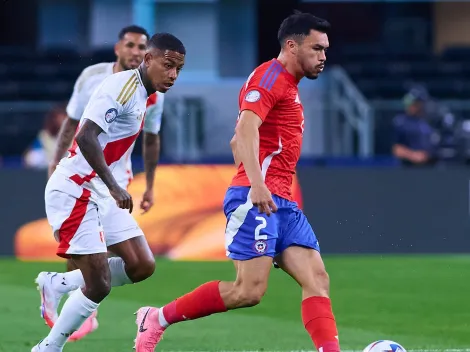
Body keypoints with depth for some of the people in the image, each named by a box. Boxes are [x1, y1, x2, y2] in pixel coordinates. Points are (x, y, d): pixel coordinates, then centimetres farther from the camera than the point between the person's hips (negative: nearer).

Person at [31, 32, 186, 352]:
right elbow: (85, 137, -28)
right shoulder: (121, 86, -18)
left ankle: (58, 284, 15)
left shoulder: (143, 94, 10)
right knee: (99, 285, -10)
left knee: (142, 266, 3)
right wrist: (114, 187, -30)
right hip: (74, 191, -9)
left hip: (102, 193, 9)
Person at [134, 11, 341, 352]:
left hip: (282, 204, 10)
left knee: (317, 279, -5)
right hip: (257, 200, -10)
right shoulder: (270, 76, -6)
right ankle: (157, 319, -1)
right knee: (249, 290, -14)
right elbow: (247, 128, -23)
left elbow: (238, 141, 31)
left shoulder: (287, 85, 24)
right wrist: (256, 183, -35)